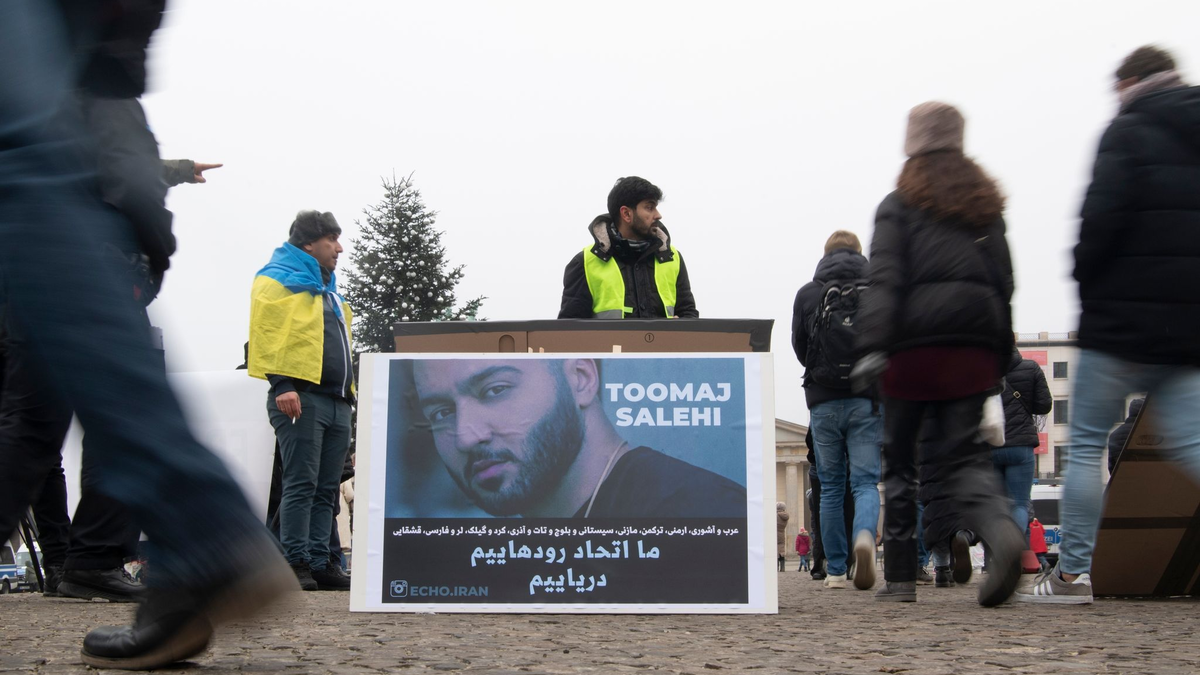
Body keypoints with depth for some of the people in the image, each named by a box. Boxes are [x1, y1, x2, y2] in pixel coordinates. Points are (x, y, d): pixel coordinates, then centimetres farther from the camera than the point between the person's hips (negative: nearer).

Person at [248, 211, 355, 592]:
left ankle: (320, 563, 8)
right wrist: (282, 384, -21)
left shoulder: (327, 289, 27)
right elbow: (267, 332, -10)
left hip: (336, 401, 8)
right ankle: (296, 563, -10)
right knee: (301, 484, -11)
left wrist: (348, 392, 20)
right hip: (300, 396, -8)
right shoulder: (276, 280, 2)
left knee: (326, 489, 6)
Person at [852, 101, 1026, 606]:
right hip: (975, 342, 3)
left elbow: (885, 279, -7)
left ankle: (899, 577, 10)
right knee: (964, 453, 1)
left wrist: (872, 347, -16)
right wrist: (1000, 358, 16)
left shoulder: (899, 205, 6)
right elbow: (1004, 282, 14)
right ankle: (1001, 530, -30)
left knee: (899, 457, 7)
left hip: (916, 342, -3)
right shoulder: (986, 206, 19)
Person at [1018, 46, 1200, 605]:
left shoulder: (1128, 133, -5)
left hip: (1123, 318, -6)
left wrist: (1089, 285, -2)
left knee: (1085, 443, 1)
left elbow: (1102, 218, -16)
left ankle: (1072, 572, 3)